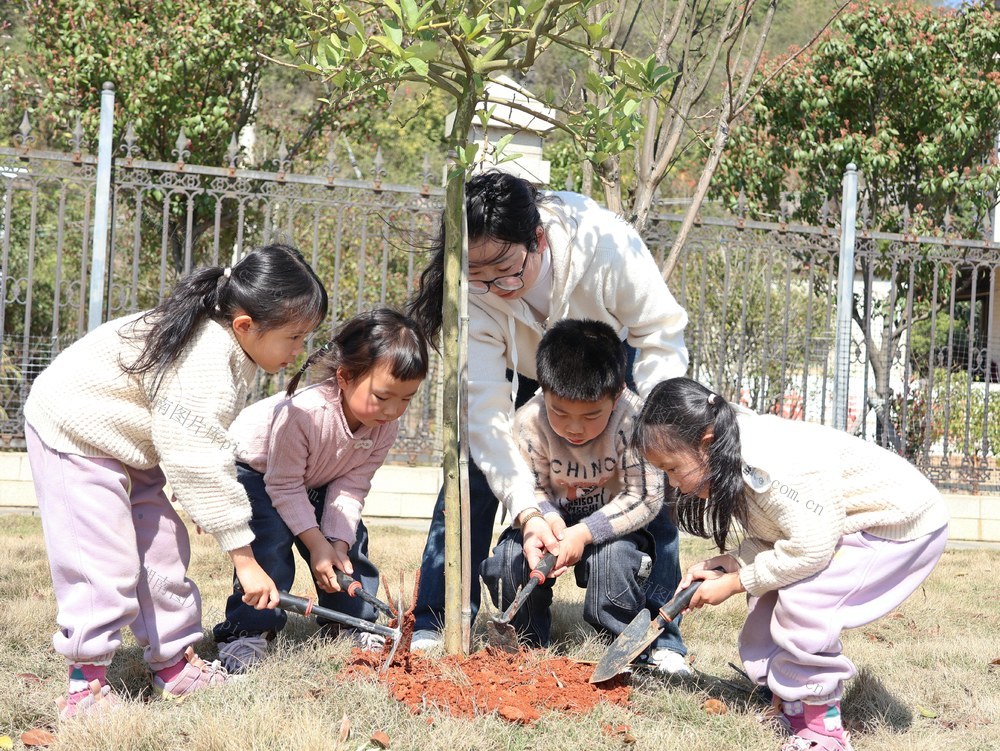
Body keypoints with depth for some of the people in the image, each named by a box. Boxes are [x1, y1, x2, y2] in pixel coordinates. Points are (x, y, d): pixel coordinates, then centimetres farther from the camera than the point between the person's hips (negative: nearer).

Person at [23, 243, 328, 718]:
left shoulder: (230, 349, -4)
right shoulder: (204, 363, -34)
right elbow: (200, 465, -33)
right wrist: (243, 558, -28)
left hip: (127, 442, 10)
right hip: (74, 431, -10)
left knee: (163, 546, 7)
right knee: (105, 558, -15)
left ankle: (174, 667, 14)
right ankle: (85, 684, -7)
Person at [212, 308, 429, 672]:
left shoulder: (386, 425, -24)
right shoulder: (303, 412, -43)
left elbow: (352, 485, -17)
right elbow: (284, 486, -33)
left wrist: (337, 541, -28)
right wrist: (317, 544, -33)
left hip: (313, 481, 6)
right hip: (253, 468, -6)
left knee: (349, 538, -5)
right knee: (272, 539, -25)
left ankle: (353, 624, 11)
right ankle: (246, 630, -15)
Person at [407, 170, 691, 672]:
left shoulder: (607, 244, -40)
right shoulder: (470, 292, -36)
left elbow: (660, 333, -25)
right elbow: (485, 406, -36)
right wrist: (526, 512, -45)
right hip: (515, 369, 1)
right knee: (472, 467, -14)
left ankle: (660, 638, -1)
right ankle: (433, 625, -4)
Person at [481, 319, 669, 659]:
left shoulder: (633, 420, -27)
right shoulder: (529, 421, -21)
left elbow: (646, 497, -22)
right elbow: (533, 488, -10)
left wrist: (584, 533, -31)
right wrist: (548, 520, -34)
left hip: (614, 525, -2)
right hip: (553, 520, 2)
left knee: (611, 558, -35)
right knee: (505, 562, -24)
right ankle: (531, 643, 3)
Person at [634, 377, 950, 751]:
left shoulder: (765, 466, -33)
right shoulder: (738, 456, -3)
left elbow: (809, 546, -30)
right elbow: (767, 540, 4)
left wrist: (733, 582, -21)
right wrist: (717, 565, -11)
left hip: (904, 522, -10)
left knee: (802, 601, -22)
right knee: (768, 600, 3)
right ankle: (788, 709, 13)